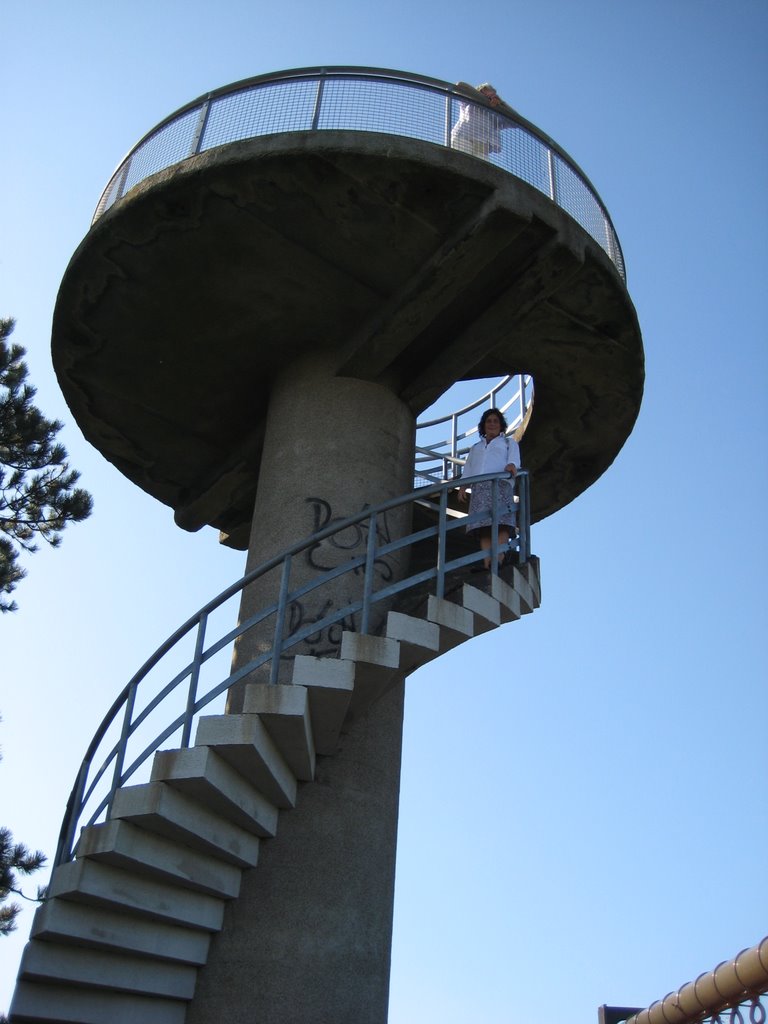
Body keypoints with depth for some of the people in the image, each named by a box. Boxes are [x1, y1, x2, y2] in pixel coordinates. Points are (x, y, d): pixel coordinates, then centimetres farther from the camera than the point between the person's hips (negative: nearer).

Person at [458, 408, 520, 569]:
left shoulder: (509, 443, 26)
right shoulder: (475, 448, 36)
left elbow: (514, 458, 5)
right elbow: (468, 469, 24)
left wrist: (511, 465, -20)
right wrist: (463, 486, 5)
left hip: (500, 484, -3)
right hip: (479, 487, 3)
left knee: (500, 521, -24)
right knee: (483, 526, -15)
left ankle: (499, 559, -36)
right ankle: (487, 563, -27)